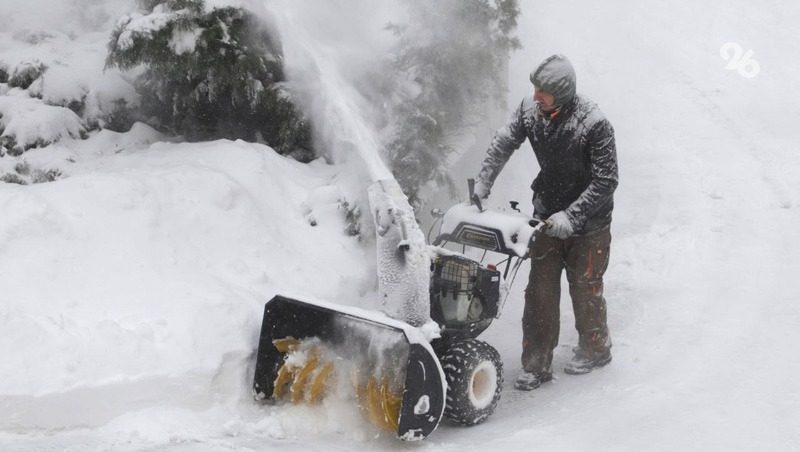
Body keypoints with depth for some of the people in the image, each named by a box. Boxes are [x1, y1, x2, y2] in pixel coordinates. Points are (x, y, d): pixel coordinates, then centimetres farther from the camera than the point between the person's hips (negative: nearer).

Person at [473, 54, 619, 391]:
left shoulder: (593, 124, -25)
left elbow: (606, 181, -21)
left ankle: (595, 350, 32)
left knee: (585, 289, 8)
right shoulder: (530, 110, -9)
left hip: (588, 222, -4)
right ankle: (536, 364, 11)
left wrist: (571, 216, -24)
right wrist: (480, 187, -5)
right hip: (548, 215, 5)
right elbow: (502, 145, 2)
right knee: (540, 290, 4)